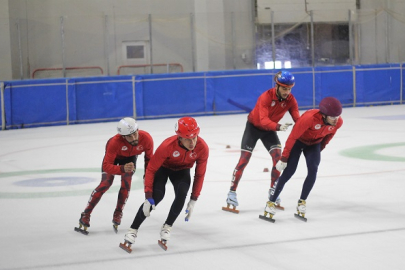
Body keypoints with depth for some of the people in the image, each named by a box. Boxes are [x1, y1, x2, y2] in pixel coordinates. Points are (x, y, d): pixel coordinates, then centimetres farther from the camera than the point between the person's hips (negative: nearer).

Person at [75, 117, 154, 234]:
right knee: (106, 183, -12)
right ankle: (85, 215, -1)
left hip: (130, 156, 3)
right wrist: (122, 169, -57)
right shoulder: (115, 142, -46)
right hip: (113, 155, -3)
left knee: (126, 183, -14)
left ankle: (118, 214, 7)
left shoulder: (146, 138, -37)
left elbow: (149, 158, -15)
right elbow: (106, 166, -42)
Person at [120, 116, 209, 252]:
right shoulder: (168, 145, -38)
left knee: (181, 195, -25)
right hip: (163, 168, -2)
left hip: (182, 171, 3)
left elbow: (199, 175, -14)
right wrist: (148, 197, -30)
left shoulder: (202, 148, -29)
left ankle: (166, 229, -6)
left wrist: (193, 200, -13)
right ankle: (132, 231, -12)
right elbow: (151, 170, -28)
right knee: (156, 196, -23)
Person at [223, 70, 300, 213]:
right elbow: (264, 120, -41)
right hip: (254, 126, -4)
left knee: (278, 157, -12)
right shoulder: (266, 97, -32)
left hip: (269, 129, 4)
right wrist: (278, 127, -59)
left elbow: (297, 119, -26)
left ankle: (273, 191, 5)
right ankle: (232, 193, -2)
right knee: (244, 159, -9)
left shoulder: (290, 100, -18)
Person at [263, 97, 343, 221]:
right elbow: (293, 137, -28)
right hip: (298, 141, -4)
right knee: (289, 171, -12)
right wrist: (284, 158, -21)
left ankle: (302, 202, -2)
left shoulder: (338, 122, -22)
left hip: (314, 144, 4)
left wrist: (321, 147, 17)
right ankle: (271, 203, 0)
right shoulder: (310, 117, -39)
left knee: (313, 170, -17)